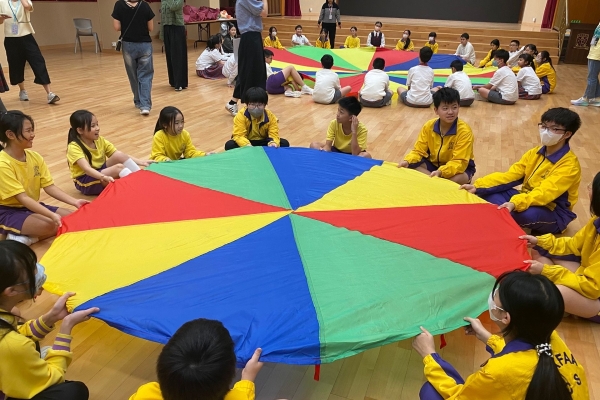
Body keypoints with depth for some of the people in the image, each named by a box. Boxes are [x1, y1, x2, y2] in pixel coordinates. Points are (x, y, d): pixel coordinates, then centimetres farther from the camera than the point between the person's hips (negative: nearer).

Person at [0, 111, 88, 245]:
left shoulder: (35, 157, 0)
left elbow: (49, 186, -2)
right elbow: (22, 198, -26)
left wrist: (75, 202, -17)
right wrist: (52, 215, -37)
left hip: (31, 206, 8)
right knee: (51, 224, -31)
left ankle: (25, 238, -8)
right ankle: (14, 236, -8)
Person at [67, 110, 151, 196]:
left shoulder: (100, 141, 3)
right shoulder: (74, 147, -17)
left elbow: (119, 155, -2)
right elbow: (86, 168, -32)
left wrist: (140, 162, -16)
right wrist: (103, 177, -51)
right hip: (86, 182, -6)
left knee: (120, 156, -21)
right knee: (119, 167, -29)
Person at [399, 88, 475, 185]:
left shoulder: (465, 131, -23)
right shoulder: (428, 126, -9)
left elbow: (459, 162, -28)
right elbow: (418, 151, -6)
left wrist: (441, 172, -45)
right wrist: (407, 161, -28)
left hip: (457, 167, -4)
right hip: (434, 164, 5)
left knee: (462, 177, -38)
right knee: (411, 165, -20)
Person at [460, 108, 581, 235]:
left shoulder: (570, 165, -18)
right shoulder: (535, 152, 3)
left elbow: (545, 192, -33)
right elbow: (509, 176, -3)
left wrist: (515, 203, -51)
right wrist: (478, 186, -17)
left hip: (554, 213, -5)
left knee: (527, 213, -40)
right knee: (487, 193, -12)